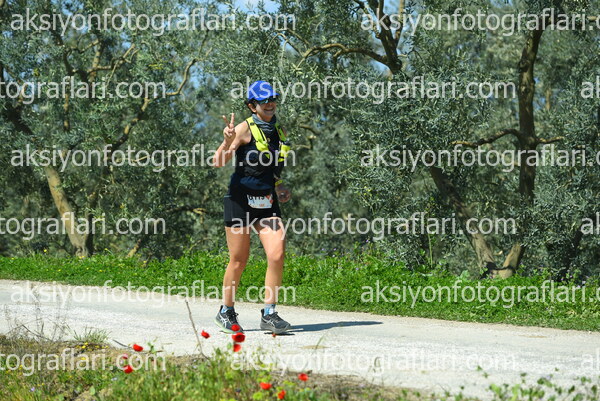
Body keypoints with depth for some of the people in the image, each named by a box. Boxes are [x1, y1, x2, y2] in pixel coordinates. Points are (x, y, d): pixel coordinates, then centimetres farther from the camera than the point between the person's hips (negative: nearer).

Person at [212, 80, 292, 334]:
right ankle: (226, 312, 22)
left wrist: (279, 187, 13)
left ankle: (269, 314, -4)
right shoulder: (245, 128, -8)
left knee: (277, 255, -12)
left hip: (267, 203, 5)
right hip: (240, 200, -5)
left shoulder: (278, 131, 12)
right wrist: (228, 141, -32)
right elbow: (219, 162, -15)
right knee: (239, 261, 2)